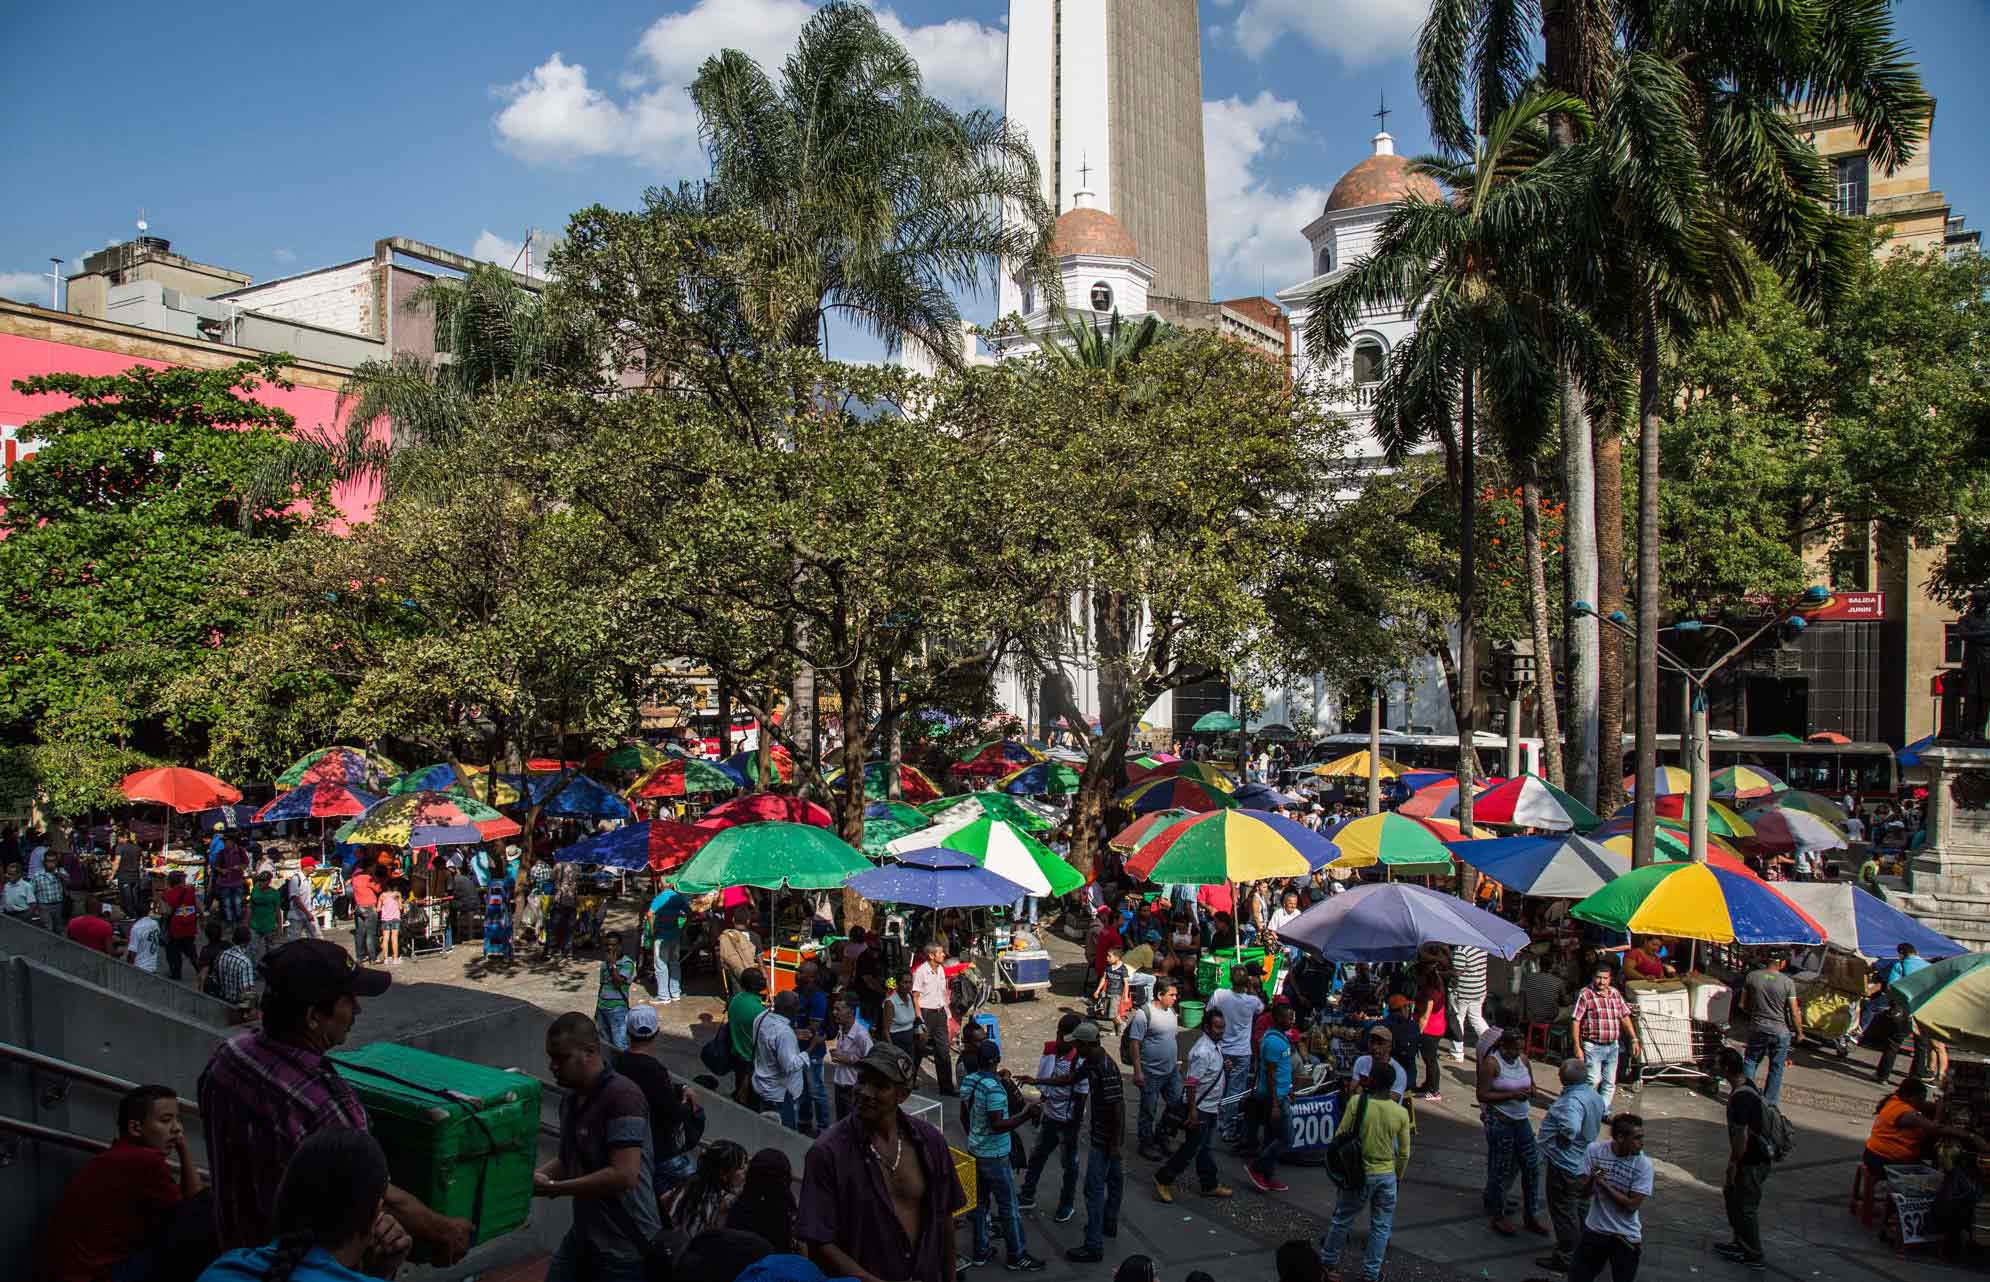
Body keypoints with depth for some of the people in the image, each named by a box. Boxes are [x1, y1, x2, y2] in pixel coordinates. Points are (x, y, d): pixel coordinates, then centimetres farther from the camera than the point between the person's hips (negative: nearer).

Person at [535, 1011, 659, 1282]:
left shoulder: (622, 1096, -21)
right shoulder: (571, 1100, 9)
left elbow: (624, 1175, -27)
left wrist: (552, 1188, -21)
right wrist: (532, 1176, 0)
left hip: (625, 1245, -8)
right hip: (583, 1235, 8)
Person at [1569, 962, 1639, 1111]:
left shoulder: (1615, 994, 8)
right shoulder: (1585, 995, -10)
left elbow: (1625, 1017, 17)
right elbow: (1575, 1021, -12)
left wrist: (1634, 1039, 11)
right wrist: (1577, 1047, -15)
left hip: (1612, 1046, 6)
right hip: (1593, 1047, -6)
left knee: (1609, 1083, 11)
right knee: (1593, 1081, -8)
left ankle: (1603, 1111, 23)